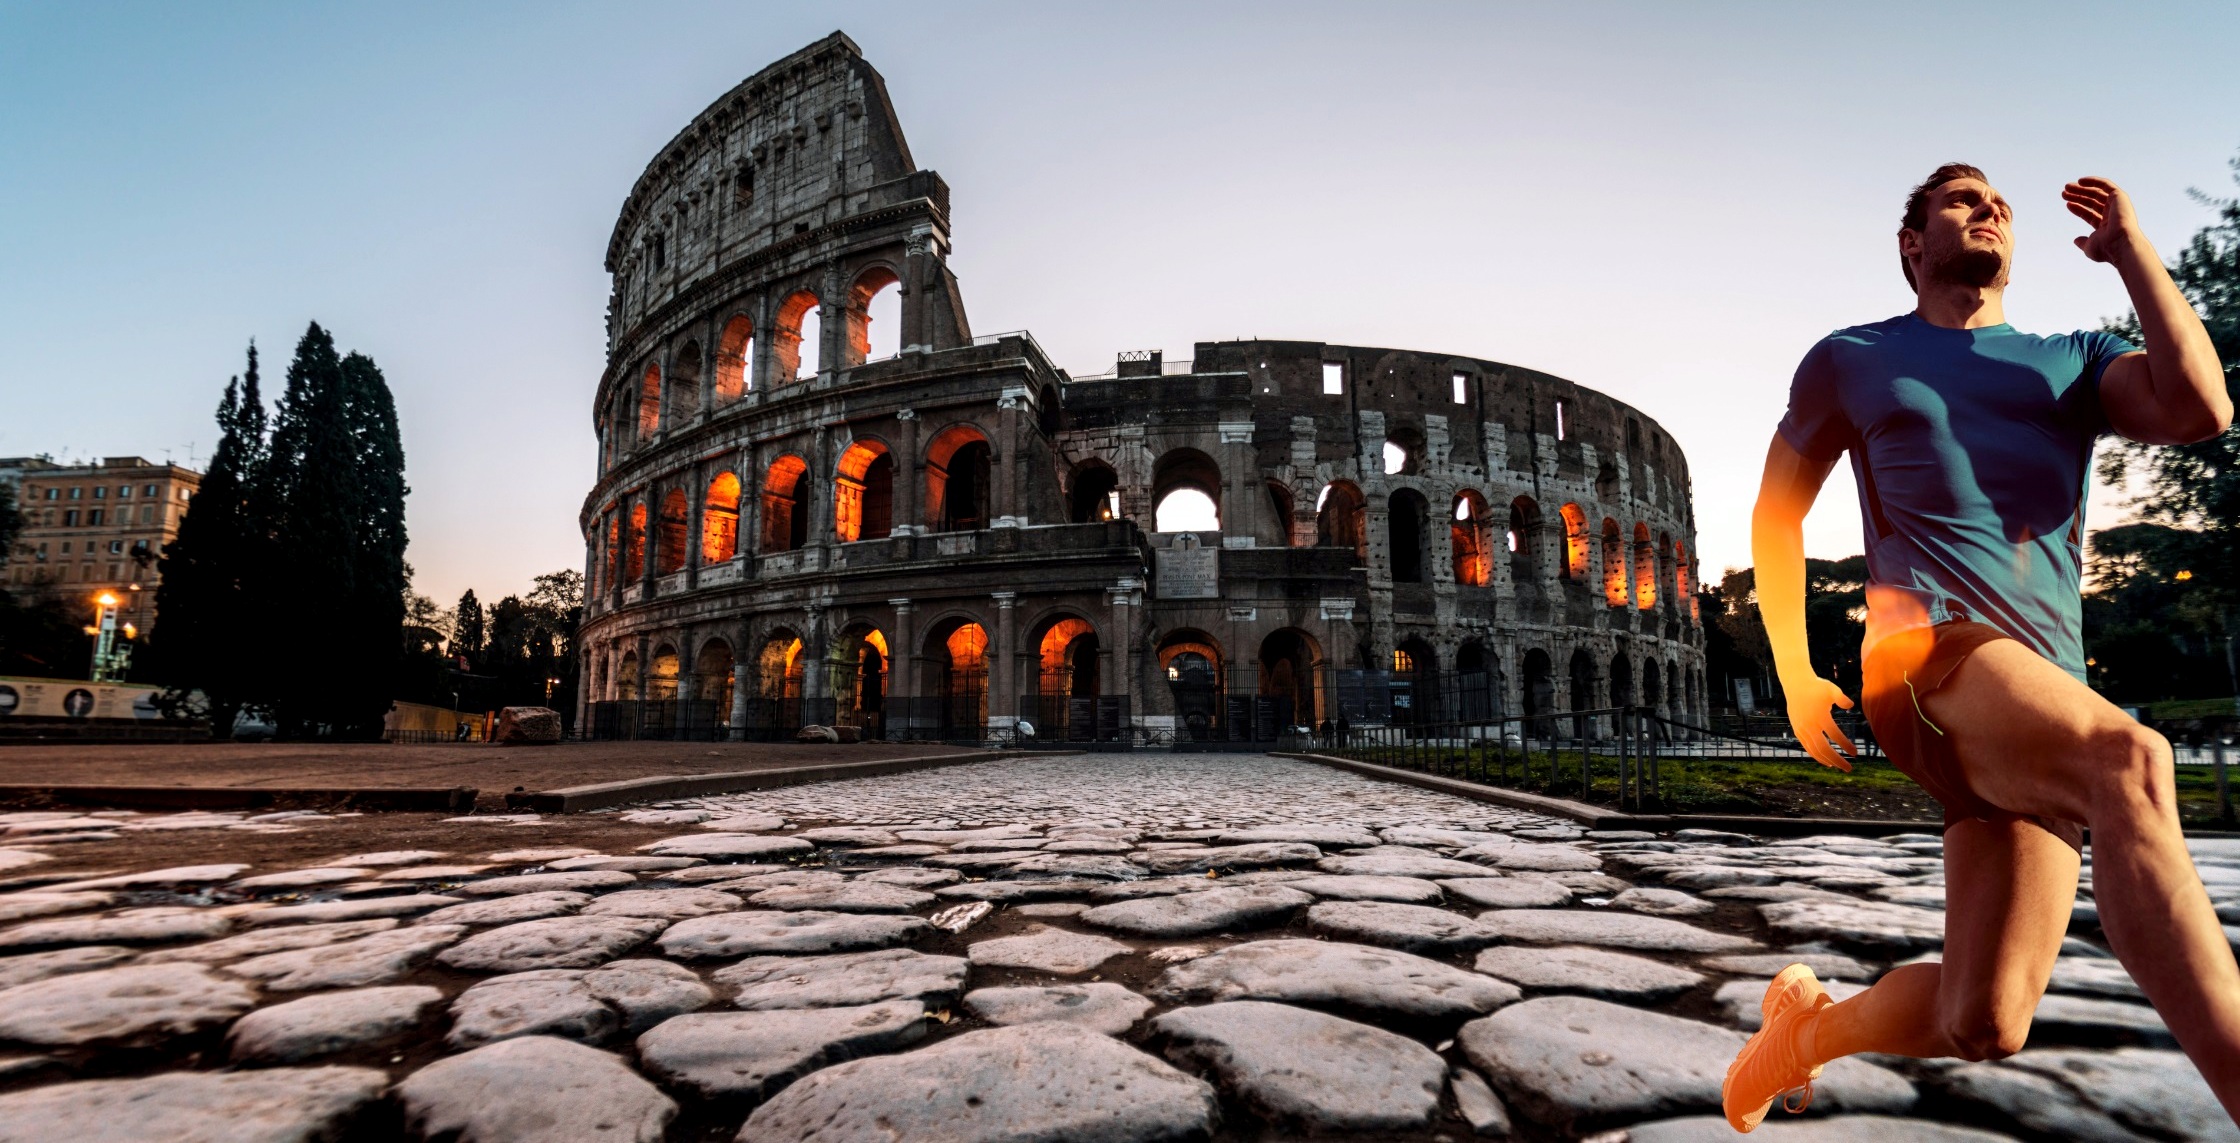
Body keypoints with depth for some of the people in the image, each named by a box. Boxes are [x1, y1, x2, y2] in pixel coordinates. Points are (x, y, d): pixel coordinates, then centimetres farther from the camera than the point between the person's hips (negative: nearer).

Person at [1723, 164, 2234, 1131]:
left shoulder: (2072, 362, 24)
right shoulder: (1850, 361, 17)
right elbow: (1776, 512, 21)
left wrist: (2128, 247, 12)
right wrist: (1794, 673, 11)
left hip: (2047, 697, 4)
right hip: (1931, 655, -3)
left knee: (1982, 1024, -6)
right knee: (2131, 762, -38)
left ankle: (1811, 1022, 24)